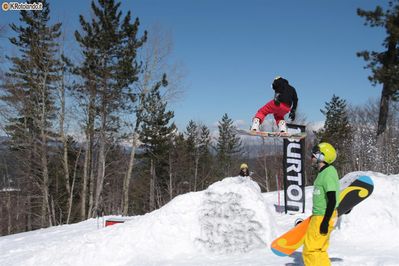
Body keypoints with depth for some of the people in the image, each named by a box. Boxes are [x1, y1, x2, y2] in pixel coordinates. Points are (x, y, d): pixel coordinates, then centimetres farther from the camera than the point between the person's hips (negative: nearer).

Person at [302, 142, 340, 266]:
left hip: (324, 217, -10)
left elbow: (332, 200, -21)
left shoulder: (328, 173, -17)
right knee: (319, 251, 15)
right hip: (319, 216, 10)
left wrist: (325, 221, -23)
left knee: (310, 250, -7)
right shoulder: (323, 172, 13)